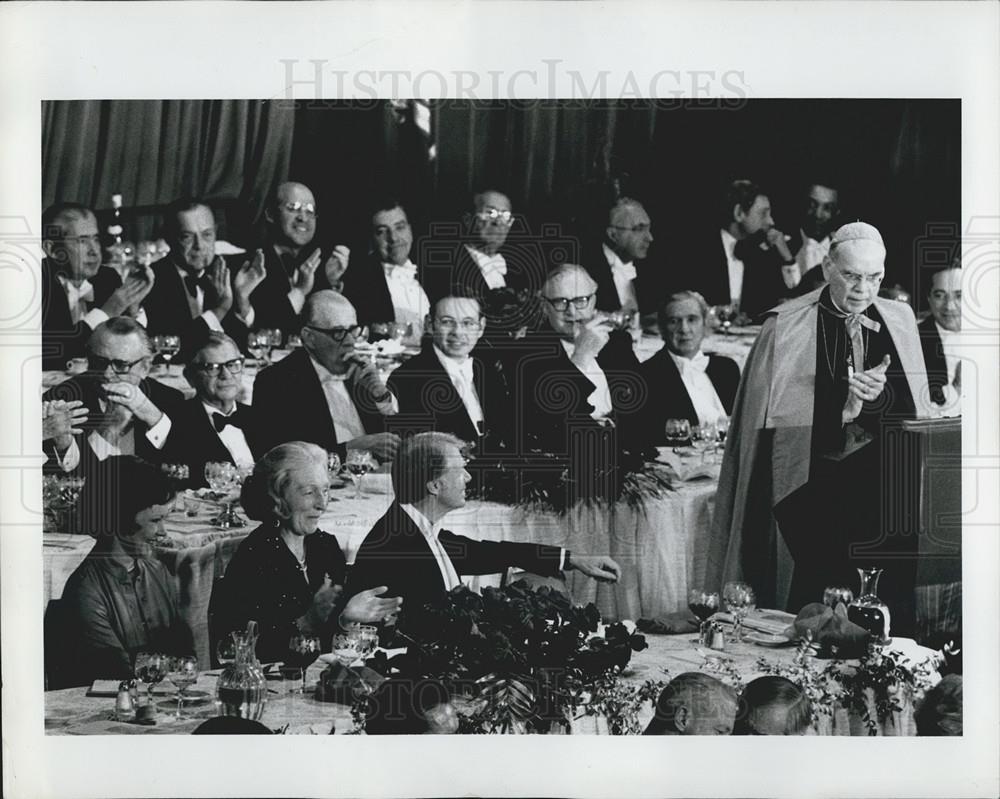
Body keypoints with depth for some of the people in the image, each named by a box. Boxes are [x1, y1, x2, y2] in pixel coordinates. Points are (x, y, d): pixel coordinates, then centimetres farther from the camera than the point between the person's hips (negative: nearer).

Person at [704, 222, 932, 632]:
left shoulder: (899, 319, 11)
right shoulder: (786, 326, -1)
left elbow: (911, 406, 6)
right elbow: (773, 417, -1)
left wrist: (874, 395, -12)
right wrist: (842, 412, -11)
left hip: (886, 486, 3)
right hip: (812, 486, -3)